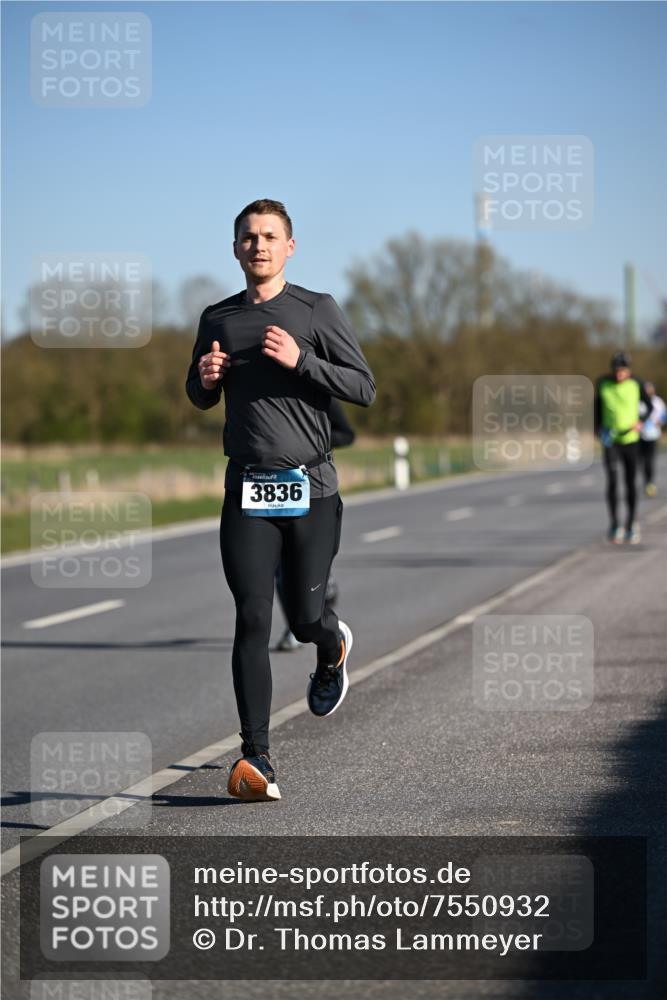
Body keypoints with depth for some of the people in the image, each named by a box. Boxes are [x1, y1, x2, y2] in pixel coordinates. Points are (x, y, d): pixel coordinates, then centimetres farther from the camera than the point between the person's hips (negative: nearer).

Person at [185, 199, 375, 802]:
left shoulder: (317, 311, 1)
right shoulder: (217, 319, 11)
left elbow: (364, 388, -4)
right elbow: (201, 400, 24)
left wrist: (301, 360, -17)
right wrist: (204, 379, 0)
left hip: (310, 488, -2)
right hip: (247, 491, 2)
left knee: (305, 618, 4)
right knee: (253, 620, -8)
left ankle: (333, 647, 43)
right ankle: (256, 758, -10)